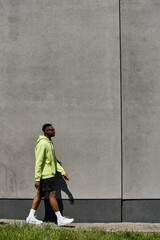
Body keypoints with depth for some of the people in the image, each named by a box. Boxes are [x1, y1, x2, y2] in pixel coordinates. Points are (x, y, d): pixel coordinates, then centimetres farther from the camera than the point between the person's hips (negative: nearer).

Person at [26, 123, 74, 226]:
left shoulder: (50, 143, 16)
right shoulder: (42, 144, -16)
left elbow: (54, 161, 20)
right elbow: (38, 162, -19)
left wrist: (63, 172, 14)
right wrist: (37, 179, -21)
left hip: (50, 173, 10)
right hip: (46, 174, -10)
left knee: (40, 194, 12)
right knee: (52, 194, -6)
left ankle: (31, 217, 18)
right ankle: (60, 219, -1)